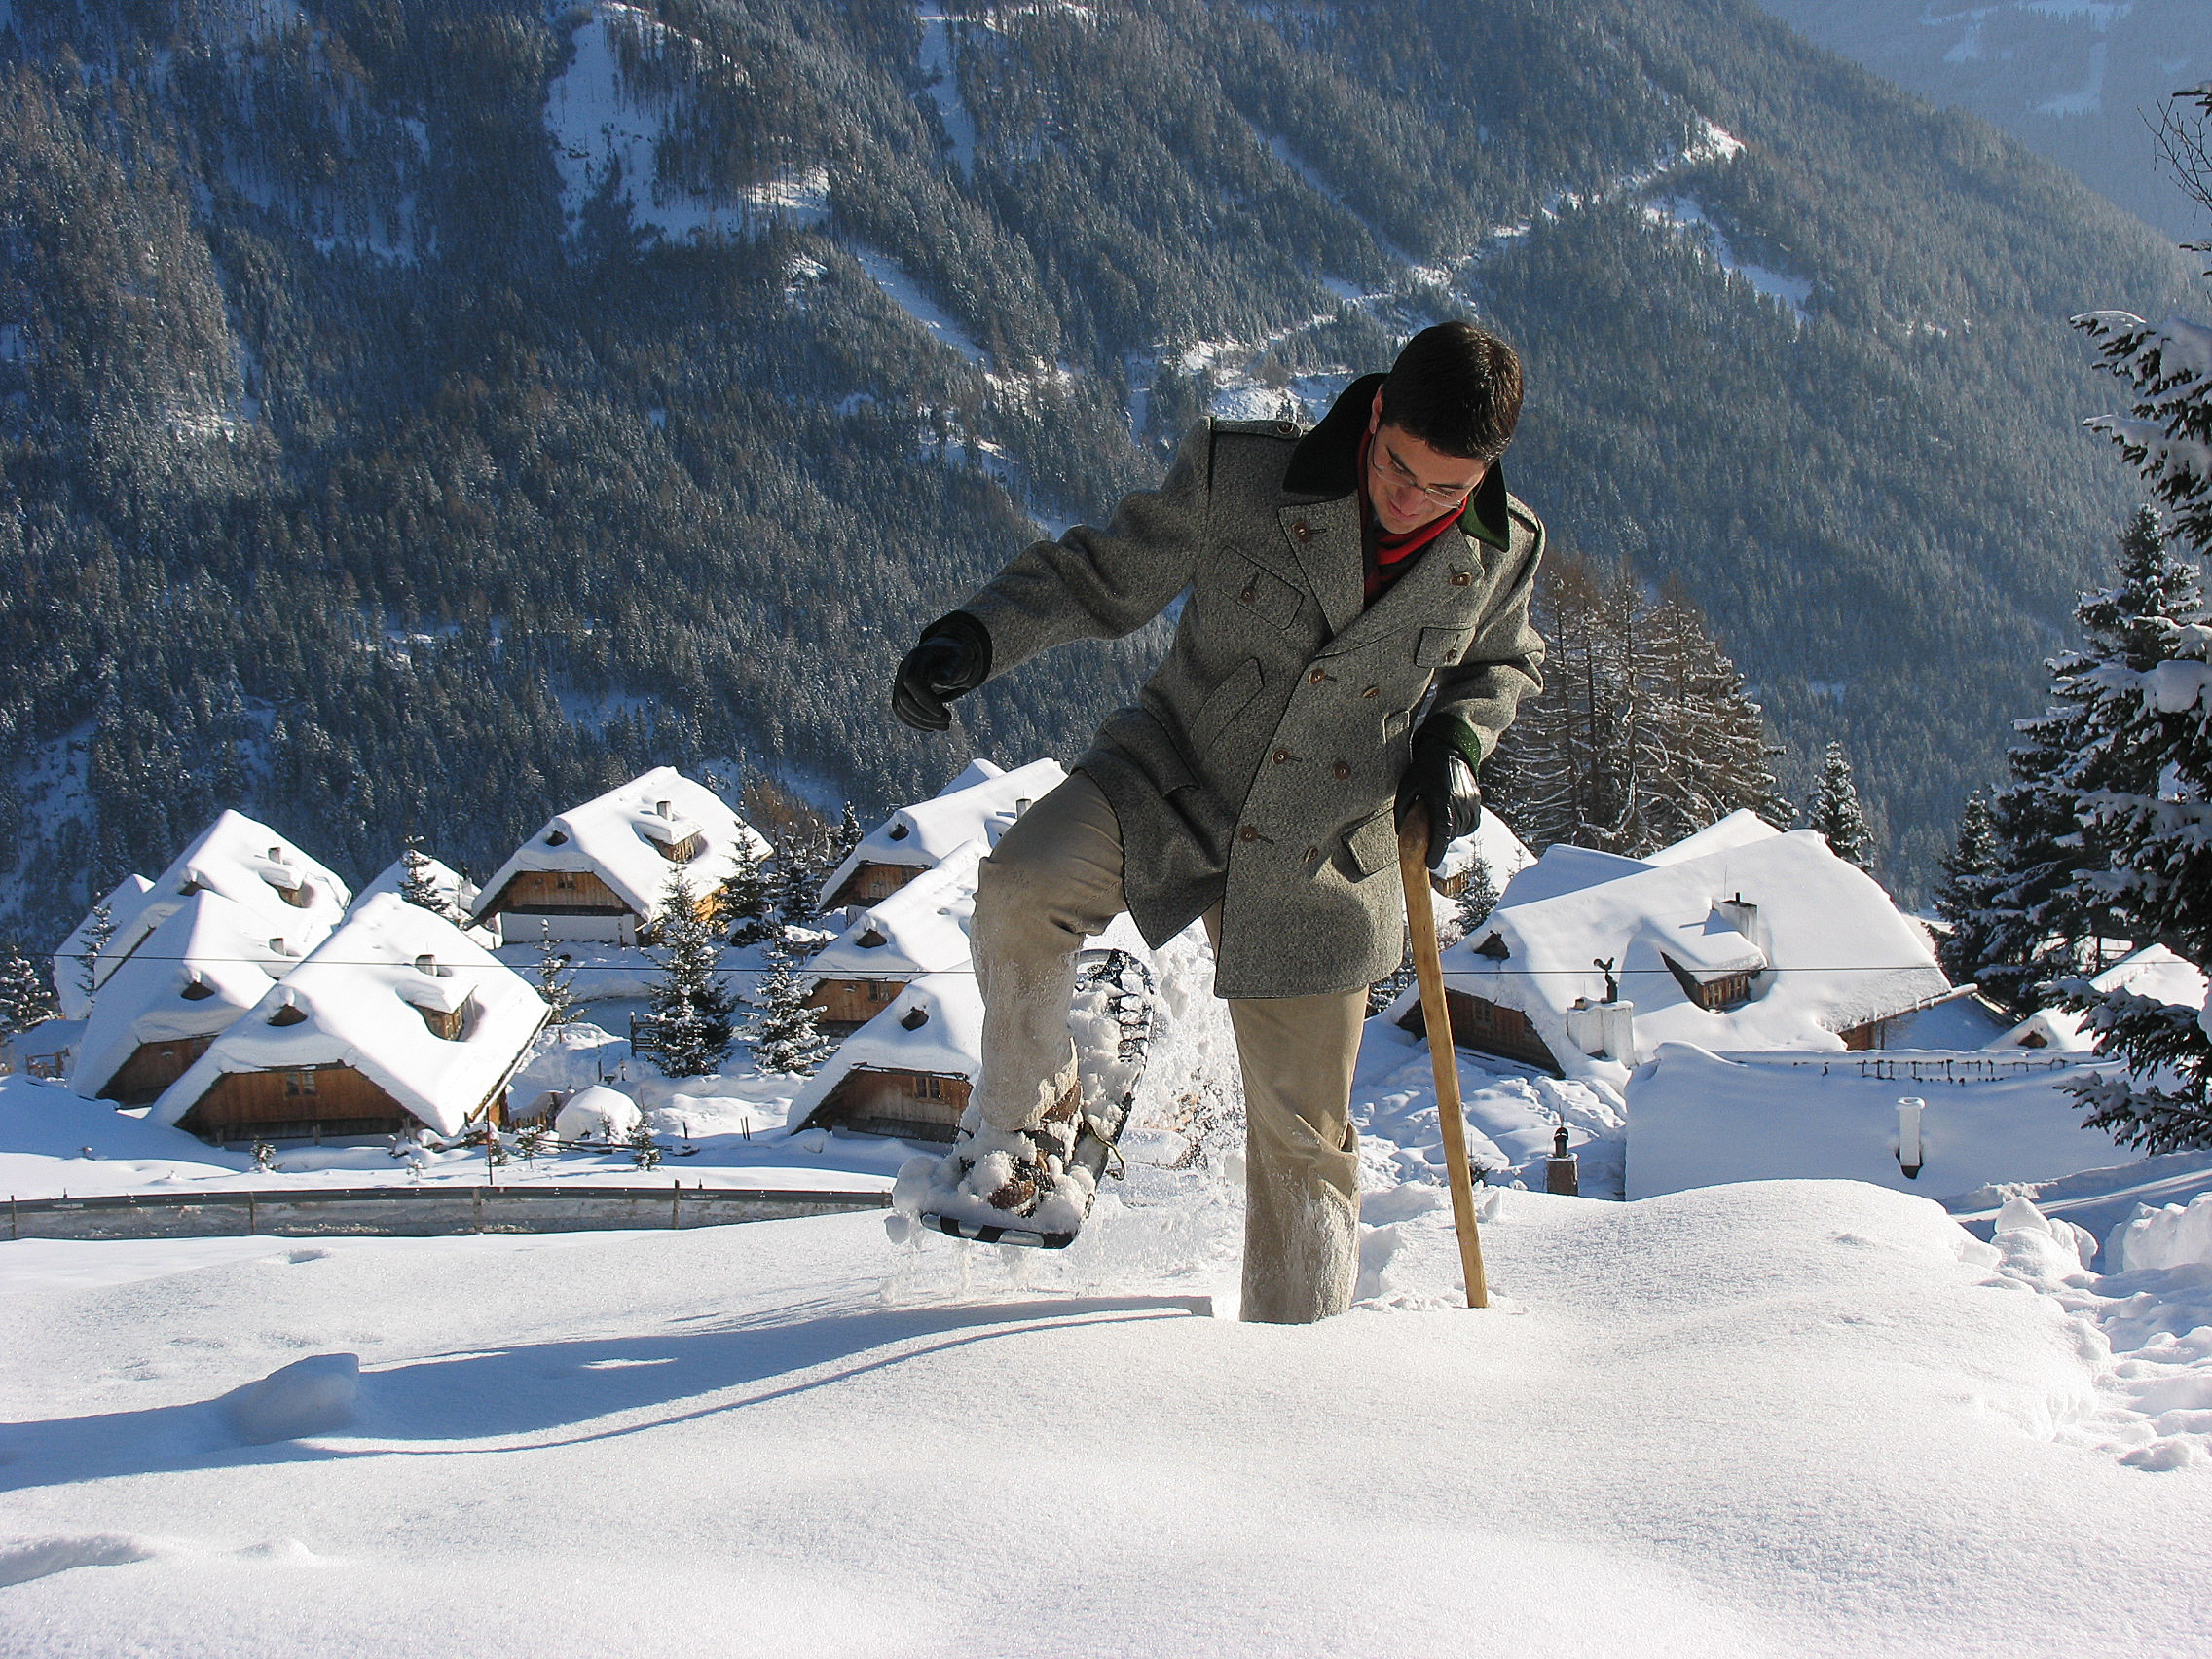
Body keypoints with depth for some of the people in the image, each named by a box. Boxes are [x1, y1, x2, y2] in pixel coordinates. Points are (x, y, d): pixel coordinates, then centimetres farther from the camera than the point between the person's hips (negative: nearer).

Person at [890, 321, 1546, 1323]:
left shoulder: (1503, 553, -7)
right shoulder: (1238, 476, -16)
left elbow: (1501, 663, 15)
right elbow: (1105, 576, -6)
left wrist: (1456, 743, -5)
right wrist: (978, 634, -21)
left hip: (1321, 862, 1)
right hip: (1175, 775, -1)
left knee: (1302, 1135, 6)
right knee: (1023, 887, -30)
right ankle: (1027, 1135, -5)